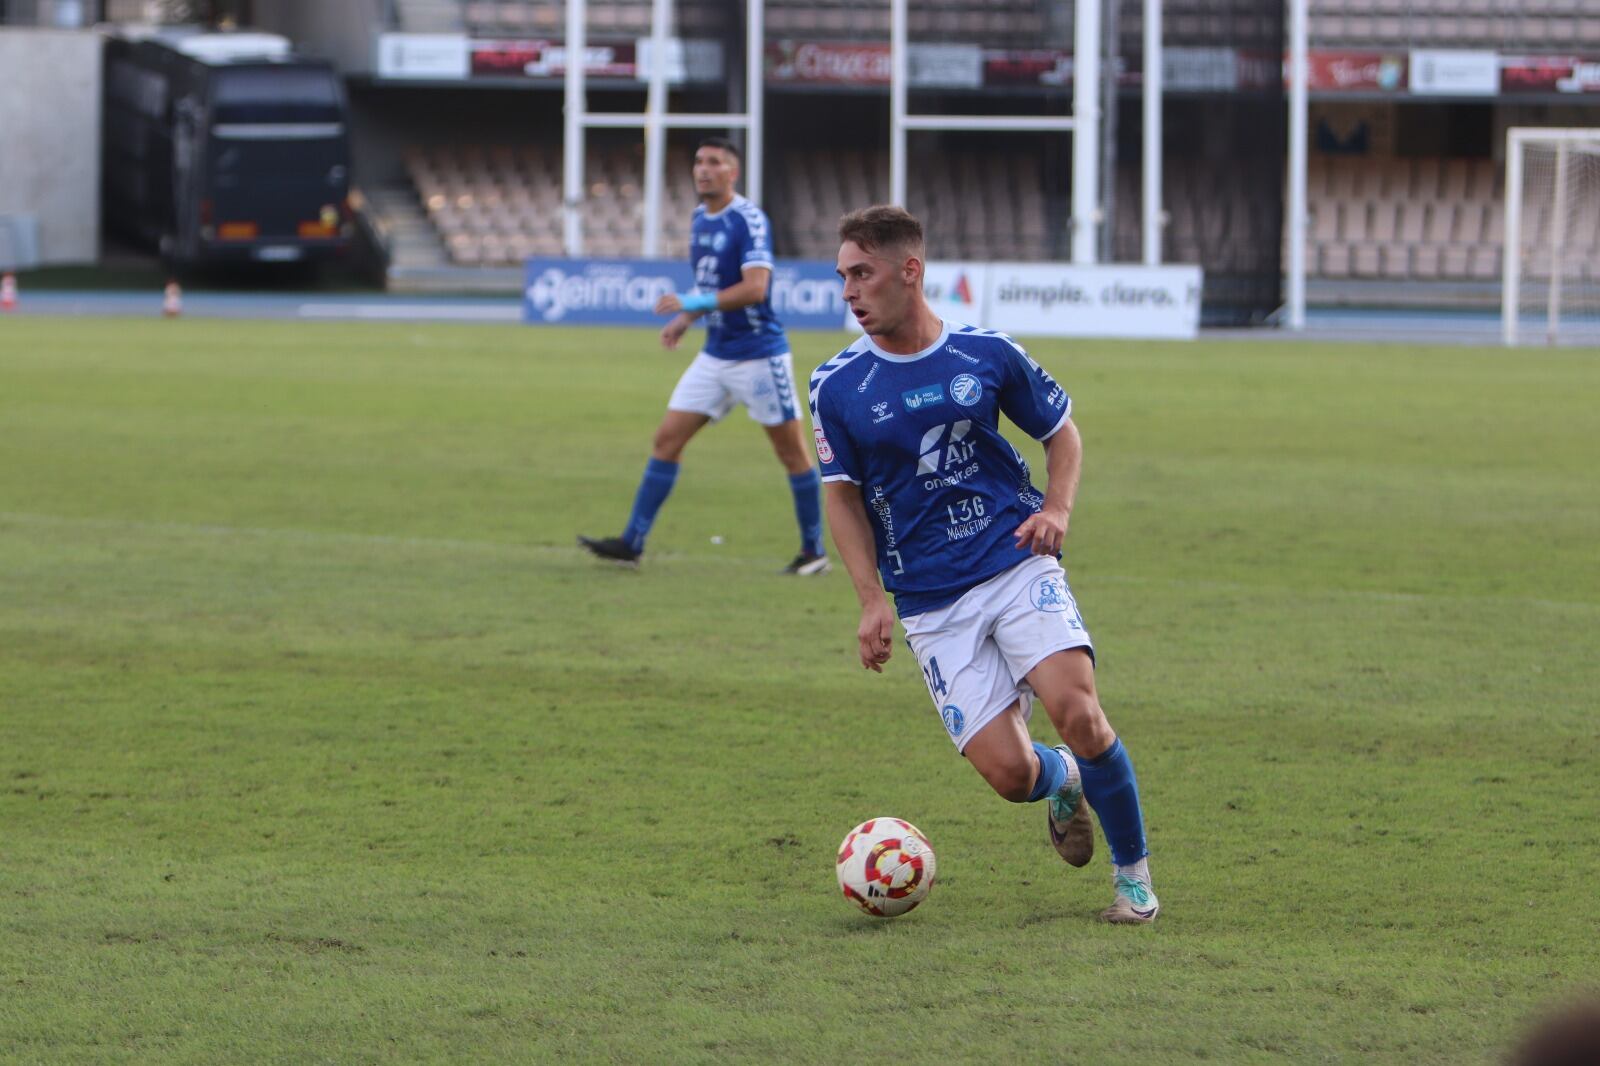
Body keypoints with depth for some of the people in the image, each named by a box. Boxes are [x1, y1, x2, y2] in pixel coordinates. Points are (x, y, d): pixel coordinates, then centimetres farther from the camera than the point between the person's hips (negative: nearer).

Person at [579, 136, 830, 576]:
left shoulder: (749, 221, -16)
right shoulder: (700, 218, 9)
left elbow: (755, 288, -26)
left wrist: (693, 304, -29)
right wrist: (685, 319, 12)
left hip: (758, 355, -8)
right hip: (715, 355, 8)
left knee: (791, 450, 2)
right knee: (667, 440, 1)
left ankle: (814, 551, 14)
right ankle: (632, 543, 2)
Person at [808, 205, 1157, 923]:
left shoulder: (986, 354, 0)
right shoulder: (837, 386, 0)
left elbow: (1062, 432, 13)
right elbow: (842, 495, 6)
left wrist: (1056, 510, -6)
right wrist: (873, 600, -5)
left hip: (1018, 566, 0)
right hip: (931, 606, 0)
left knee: (1077, 714, -22)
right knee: (1007, 772, -12)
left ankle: (1134, 873, -1)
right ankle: (1061, 781, 27)